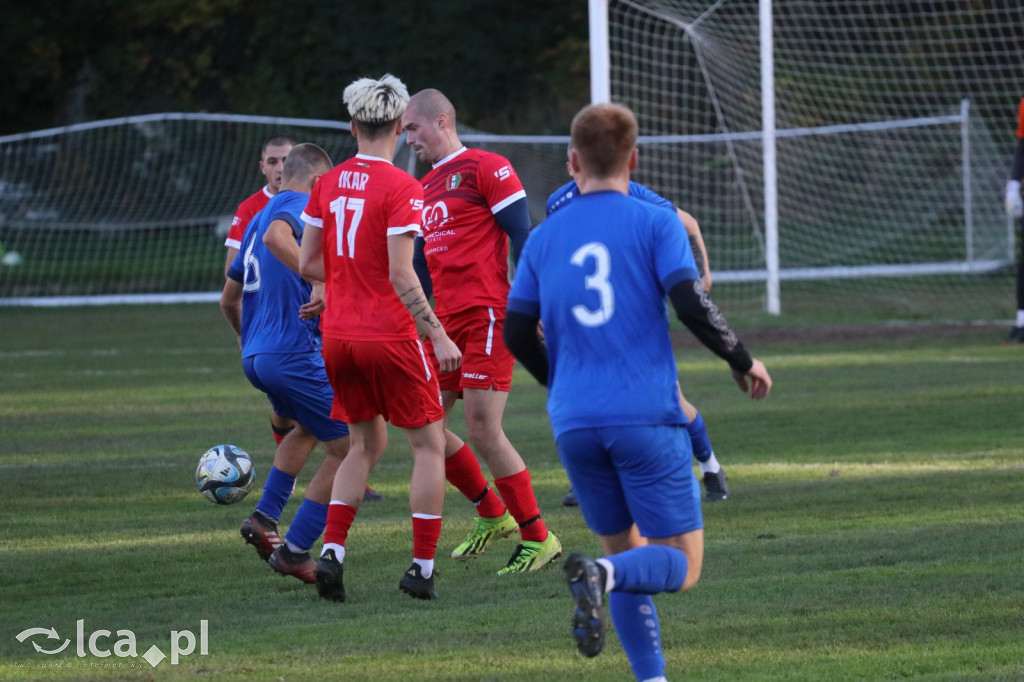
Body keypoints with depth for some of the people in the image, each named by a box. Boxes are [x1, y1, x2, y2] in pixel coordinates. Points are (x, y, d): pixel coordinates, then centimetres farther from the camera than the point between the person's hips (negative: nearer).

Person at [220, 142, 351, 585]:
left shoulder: (258, 218, 21)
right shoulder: (300, 206, -6)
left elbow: (229, 299, 28)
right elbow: (276, 237, -32)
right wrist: (319, 281, -37)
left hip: (255, 357, 10)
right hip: (294, 353, -10)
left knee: (308, 428, 32)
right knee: (347, 448, -1)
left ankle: (265, 516, 19)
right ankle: (294, 551, -2)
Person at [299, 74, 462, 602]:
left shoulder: (328, 183, 5)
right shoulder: (400, 187, -14)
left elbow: (307, 264, 9)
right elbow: (401, 276, -18)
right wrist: (438, 336, -15)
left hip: (338, 336, 6)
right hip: (389, 336, -6)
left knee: (365, 444, 18)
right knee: (428, 445, 7)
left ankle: (332, 551, 2)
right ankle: (422, 568, 3)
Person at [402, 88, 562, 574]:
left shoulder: (486, 168, -5)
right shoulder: (425, 188, 20)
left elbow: (521, 236, -10)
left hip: (487, 315, -8)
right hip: (447, 320, 8)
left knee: (483, 432, -12)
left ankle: (538, 538, -1)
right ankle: (492, 515, 20)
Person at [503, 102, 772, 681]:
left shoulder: (545, 238, 10)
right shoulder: (655, 223, -1)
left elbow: (517, 334, 11)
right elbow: (691, 304, -12)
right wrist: (744, 362, 3)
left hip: (575, 424, 4)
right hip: (647, 417, -4)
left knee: (628, 554, 17)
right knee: (682, 566, 0)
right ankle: (601, 574, -30)